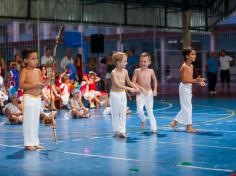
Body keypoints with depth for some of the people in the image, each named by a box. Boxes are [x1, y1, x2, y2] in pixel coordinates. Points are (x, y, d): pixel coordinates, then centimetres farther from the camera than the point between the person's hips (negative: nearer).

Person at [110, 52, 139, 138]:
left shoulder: (125, 71, 1)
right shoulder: (114, 72, -20)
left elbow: (128, 81, 17)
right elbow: (117, 85, -29)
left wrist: (135, 87, 3)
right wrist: (129, 89, -34)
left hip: (122, 93, 6)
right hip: (115, 94, -6)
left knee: (123, 113, 1)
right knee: (116, 113, 5)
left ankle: (122, 131, 2)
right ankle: (116, 130, 17)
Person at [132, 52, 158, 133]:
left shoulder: (151, 71, 1)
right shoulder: (137, 71, -4)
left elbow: (155, 80, 14)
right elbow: (133, 82, -8)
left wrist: (155, 90, 2)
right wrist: (141, 88, -18)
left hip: (149, 93, 1)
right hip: (140, 93, -1)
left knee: (150, 111, 3)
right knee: (139, 110, -16)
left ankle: (154, 128, 8)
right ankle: (143, 119, 16)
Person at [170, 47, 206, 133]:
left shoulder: (191, 66, 10)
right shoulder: (184, 66, -17)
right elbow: (184, 80, -23)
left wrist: (198, 81, 5)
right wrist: (196, 80, -30)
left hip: (189, 87, 10)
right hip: (184, 87, -10)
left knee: (186, 107, 14)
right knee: (187, 107, -4)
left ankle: (174, 122, 22)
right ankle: (189, 126, 2)